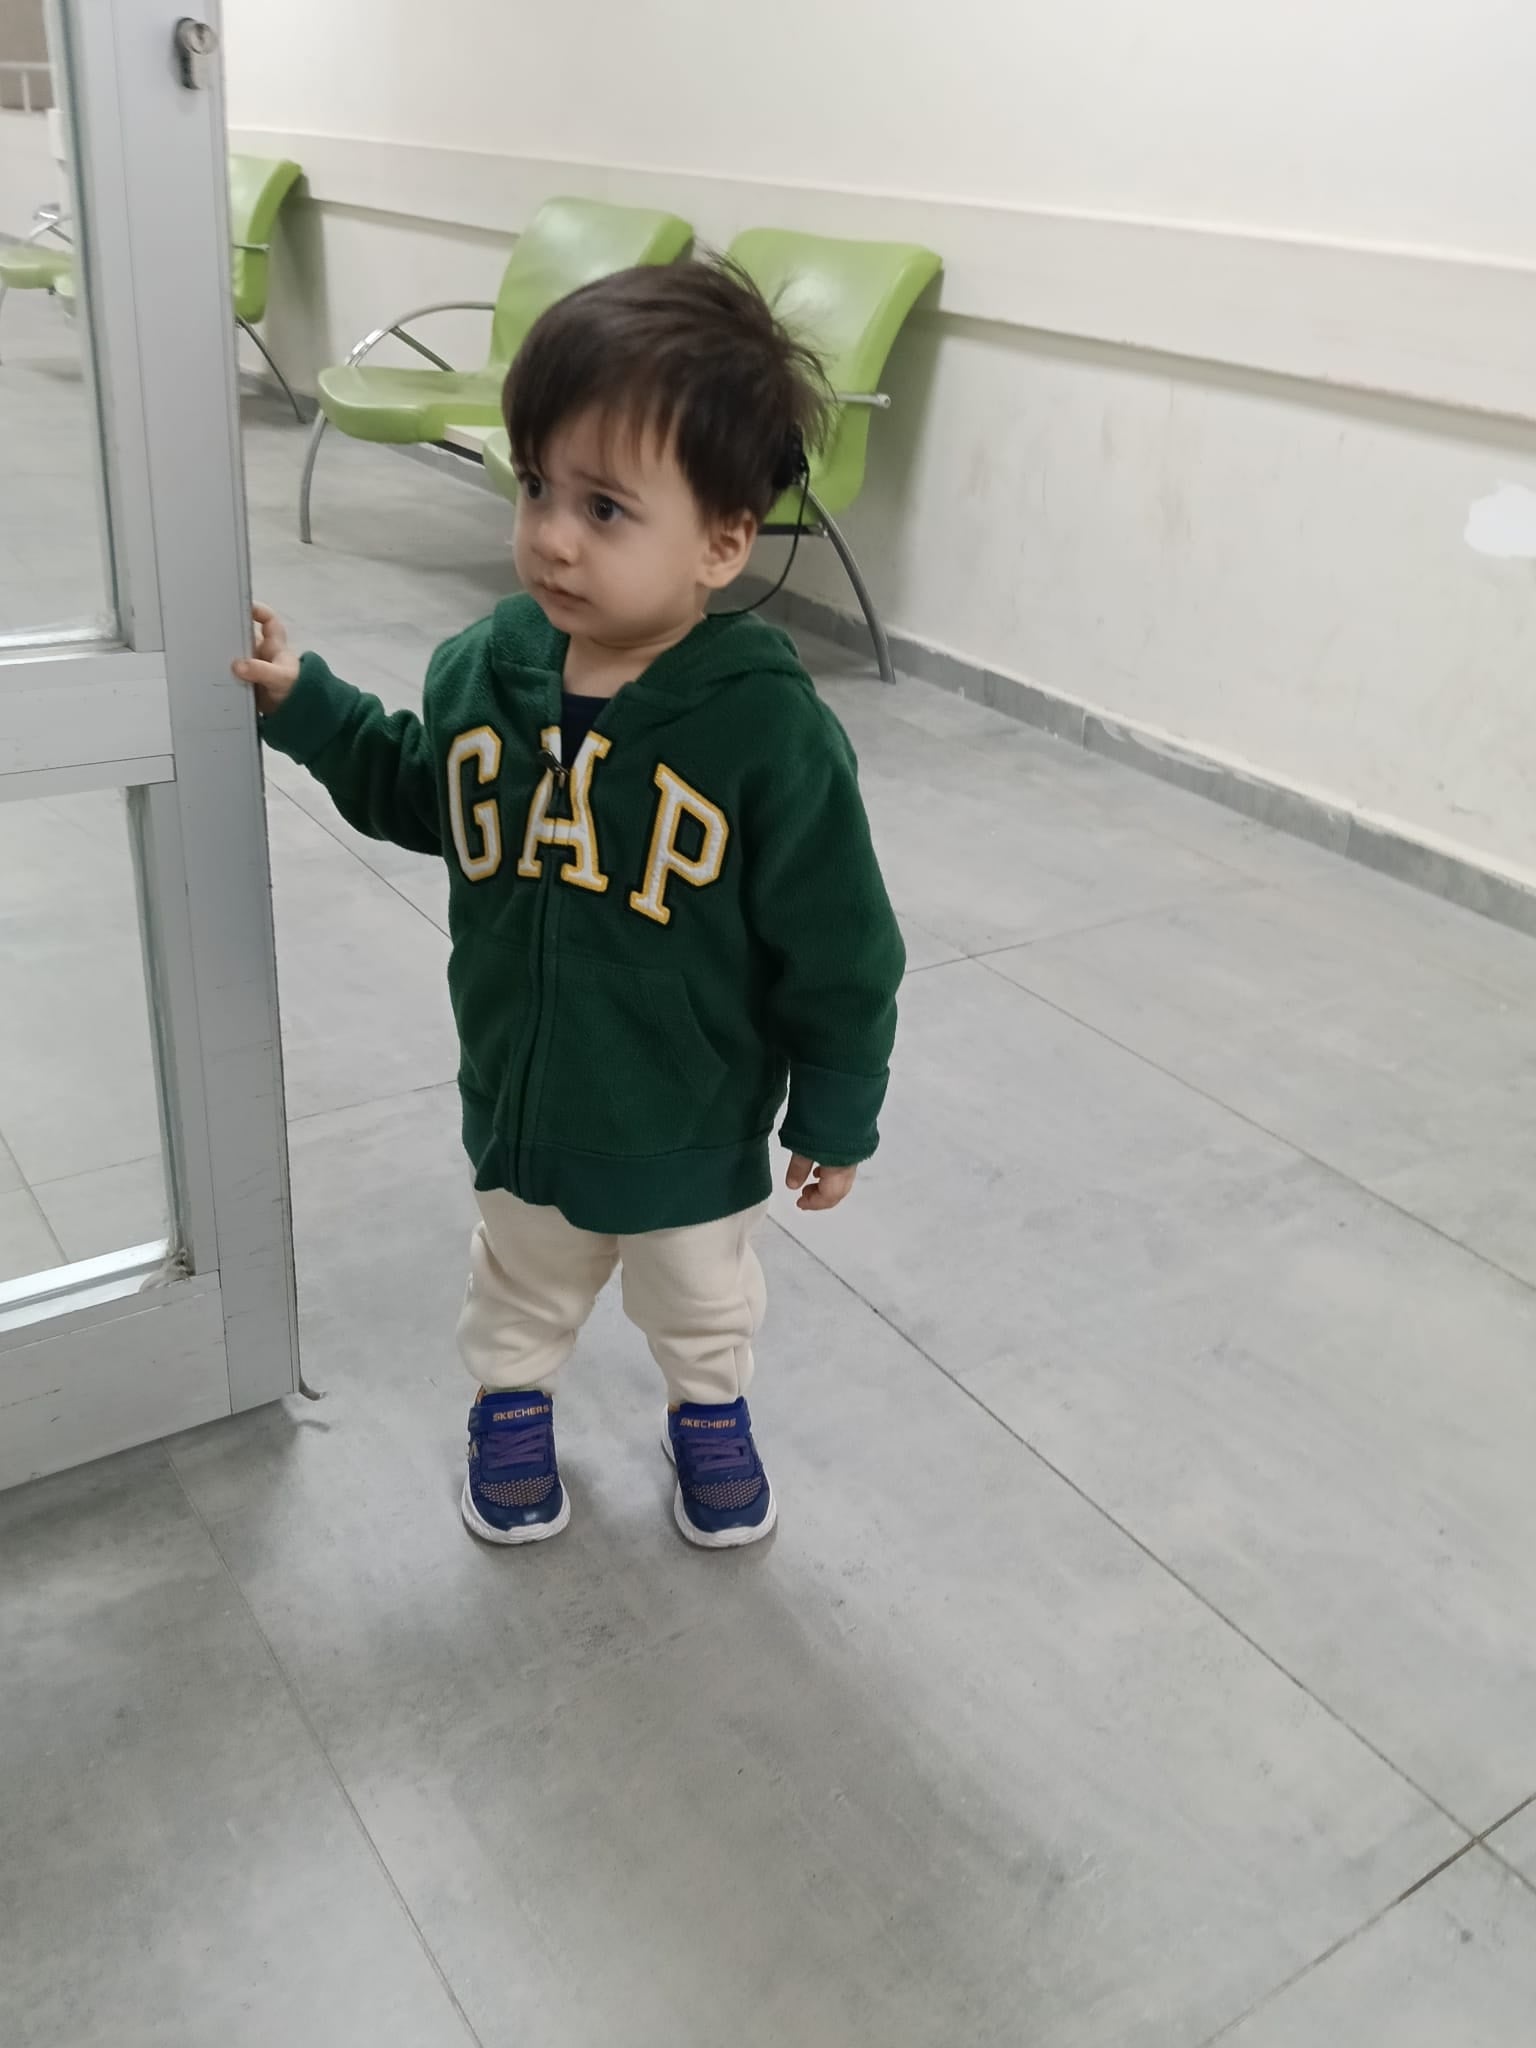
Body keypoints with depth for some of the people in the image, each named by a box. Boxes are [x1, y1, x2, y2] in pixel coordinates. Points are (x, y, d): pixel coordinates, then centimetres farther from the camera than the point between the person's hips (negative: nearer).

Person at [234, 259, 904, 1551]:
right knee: (524, 1283, 29)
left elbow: (840, 949, -19)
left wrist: (837, 1116, -11)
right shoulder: (488, 667, -13)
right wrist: (302, 702, 0)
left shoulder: (770, 728, -28)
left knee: (701, 1300, 26)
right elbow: (418, 793, 9)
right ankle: (513, 1403, 57)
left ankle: (711, 1411, 55)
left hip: (690, 1128, -3)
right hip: (518, 1099, 3)